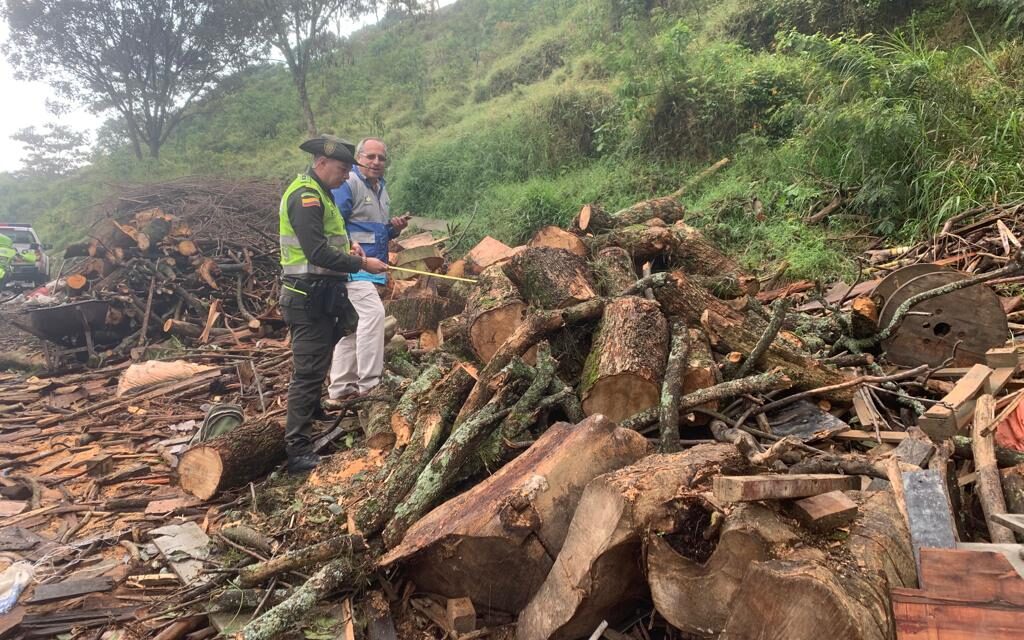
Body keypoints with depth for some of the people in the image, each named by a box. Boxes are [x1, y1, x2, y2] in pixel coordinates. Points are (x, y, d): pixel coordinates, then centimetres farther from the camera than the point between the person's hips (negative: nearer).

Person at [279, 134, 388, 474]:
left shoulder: (317, 193, 18)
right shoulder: (305, 196, -16)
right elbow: (318, 253, -24)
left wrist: (346, 247, 9)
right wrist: (361, 263, -19)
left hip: (322, 295, 10)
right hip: (309, 297, -10)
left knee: (315, 368, 21)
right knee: (309, 371, -8)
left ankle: (314, 414, 36)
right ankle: (298, 451, -3)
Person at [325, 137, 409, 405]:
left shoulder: (381, 189, 19)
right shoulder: (347, 184, -9)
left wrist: (394, 228, 6)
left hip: (372, 268, 10)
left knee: (353, 328, 11)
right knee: (372, 312, -23)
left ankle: (339, 391, 18)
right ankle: (369, 382, -21)